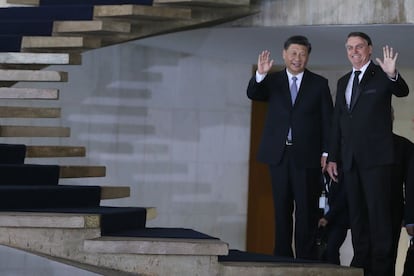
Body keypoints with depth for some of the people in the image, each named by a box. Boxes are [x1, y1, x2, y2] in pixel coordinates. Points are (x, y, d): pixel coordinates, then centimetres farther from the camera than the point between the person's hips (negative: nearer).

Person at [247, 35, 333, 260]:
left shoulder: (319, 84, 5)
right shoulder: (272, 81, 8)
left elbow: (327, 121, 3)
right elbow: (252, 94, -10)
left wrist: (326, 153, -5)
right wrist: (260, 74, -30)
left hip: (306, 156, -2)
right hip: (279, 154, 2)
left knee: (306, 210, -3)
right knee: (281, 209, 6)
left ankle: (305, 257, 0)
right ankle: (282, 256, 10)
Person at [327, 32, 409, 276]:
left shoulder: (381, 76, -1)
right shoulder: (343, 82, 17)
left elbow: (402, 91, -22)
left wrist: (393, 75, -43)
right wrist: (333, 157, 13)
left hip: (376, 157, -6)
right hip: (351, 159, 6)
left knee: (379, 212, -7)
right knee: (357, 214, 8)